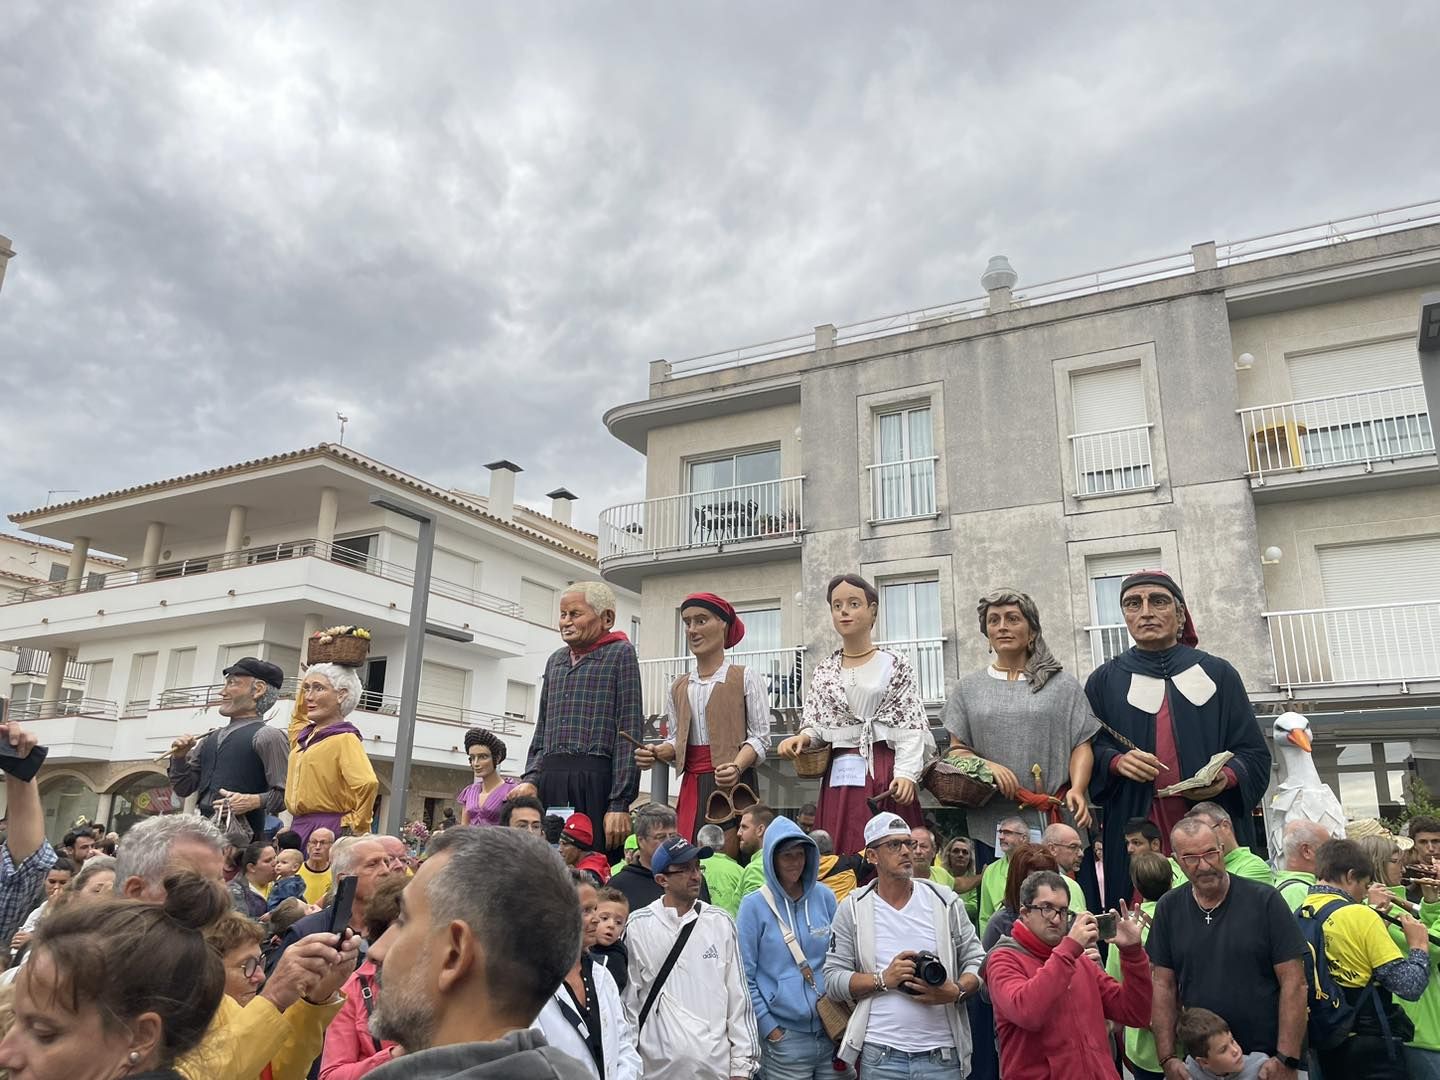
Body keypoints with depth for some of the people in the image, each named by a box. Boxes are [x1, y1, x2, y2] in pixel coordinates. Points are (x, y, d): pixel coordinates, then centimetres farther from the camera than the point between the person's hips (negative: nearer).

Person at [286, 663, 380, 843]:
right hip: (298, 827, 8)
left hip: (326, 832, -8)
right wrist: (306, 683, 26)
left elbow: (367, 783, -27)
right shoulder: (304, 734, 15)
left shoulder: (344, 739, -12)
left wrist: (356, 825, -16)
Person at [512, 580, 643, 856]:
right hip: (549, 779, 6)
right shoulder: (555, 660, 21)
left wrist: (620, 804, -12)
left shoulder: (620, 653, 2)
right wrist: (531, 779, 7)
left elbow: (629, 732, -5)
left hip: (594, 779, -6)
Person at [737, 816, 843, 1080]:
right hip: (784, 1038, -3)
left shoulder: (824, 897, 4)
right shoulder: (754, 906, -6)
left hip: (832, 1030, 3)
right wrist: (769, 1029, -7)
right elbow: (744, 976, -4)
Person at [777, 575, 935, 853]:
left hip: (885, 775, -3)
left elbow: (911, 727, -4)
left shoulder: (895, 665, 1)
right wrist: (803, 738, -8)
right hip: (840, 776, 3)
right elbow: (816, 726, 13)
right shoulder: (824, 671, 11)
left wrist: (905, 774, -15)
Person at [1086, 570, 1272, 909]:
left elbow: (1255, 753, 8)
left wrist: (1229, 776, -12)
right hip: (1137, 833, 0)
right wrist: (1115, 761, -14)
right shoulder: (1105, 681, 11)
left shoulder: (1217, 674, 11)